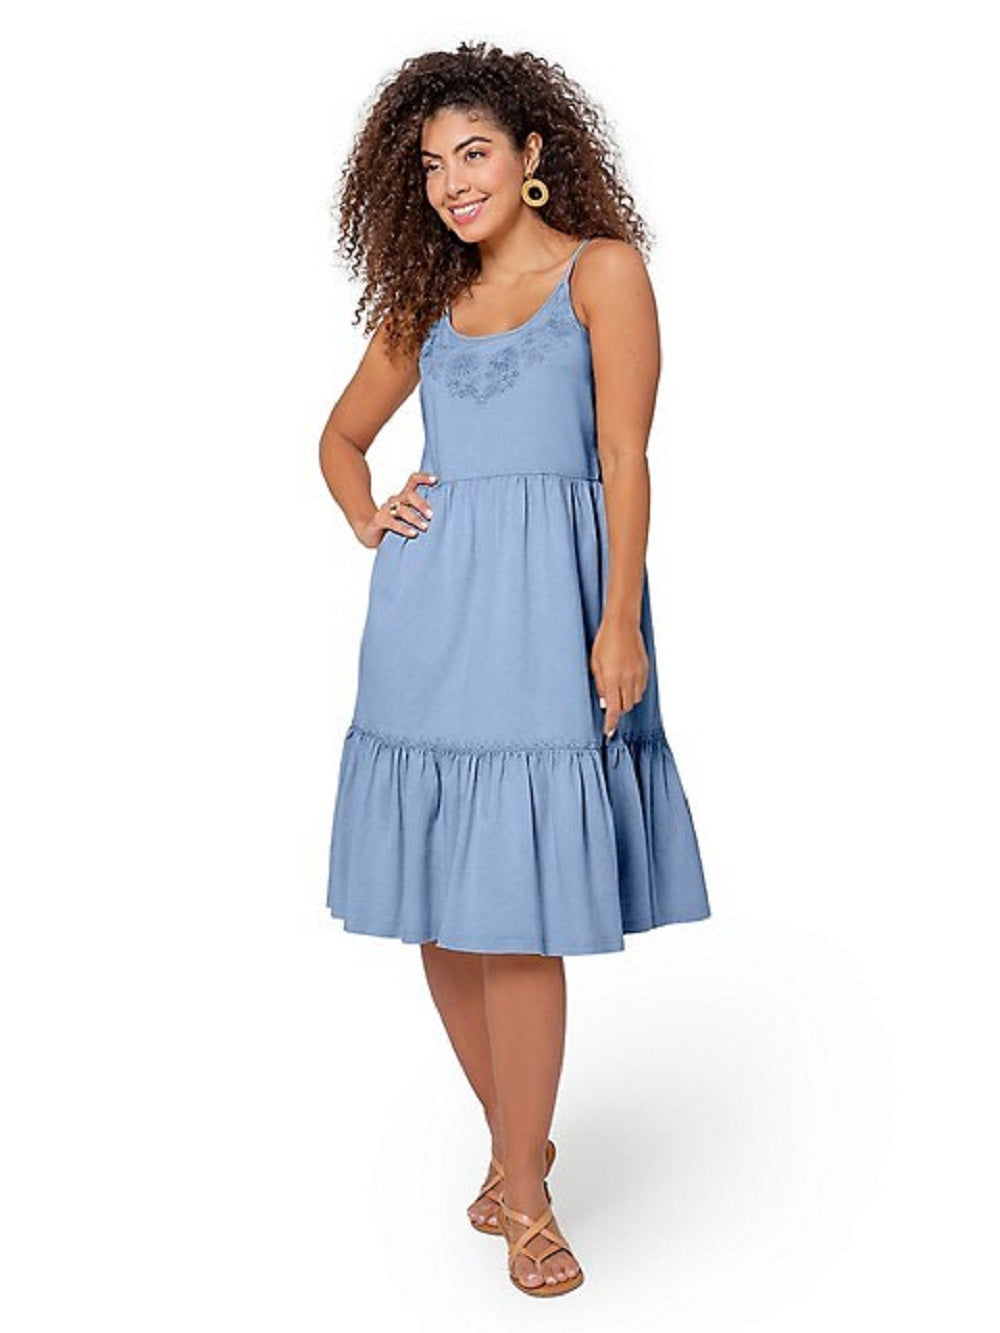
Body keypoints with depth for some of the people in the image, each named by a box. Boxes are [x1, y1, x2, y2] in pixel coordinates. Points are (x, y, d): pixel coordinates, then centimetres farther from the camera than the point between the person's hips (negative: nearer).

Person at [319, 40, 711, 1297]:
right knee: (436, 905, 7)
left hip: (540, 607, -5)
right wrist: (369, 522, 8)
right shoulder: (426, 302, 18)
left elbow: (624, 457, -3)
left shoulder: (604, 270, 5)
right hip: (426, 611, 5)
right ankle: (518, 1143, 26)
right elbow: (342, 435, 28)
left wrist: (619, 621, -11)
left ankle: (522, 1191, 9)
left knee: (515, 910, -5)